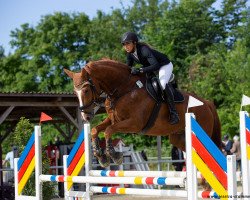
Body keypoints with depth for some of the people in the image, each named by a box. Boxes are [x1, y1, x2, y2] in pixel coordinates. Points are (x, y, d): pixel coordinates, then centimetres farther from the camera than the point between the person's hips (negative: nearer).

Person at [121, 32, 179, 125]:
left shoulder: (144, 50, -36)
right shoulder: (130, 54, -11)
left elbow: (155, 66, -46)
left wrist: (139, 70, -52)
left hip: (165, 65, -9)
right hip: (150, 66, 9)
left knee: (163, 83, -31)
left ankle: (173, 112, -25)